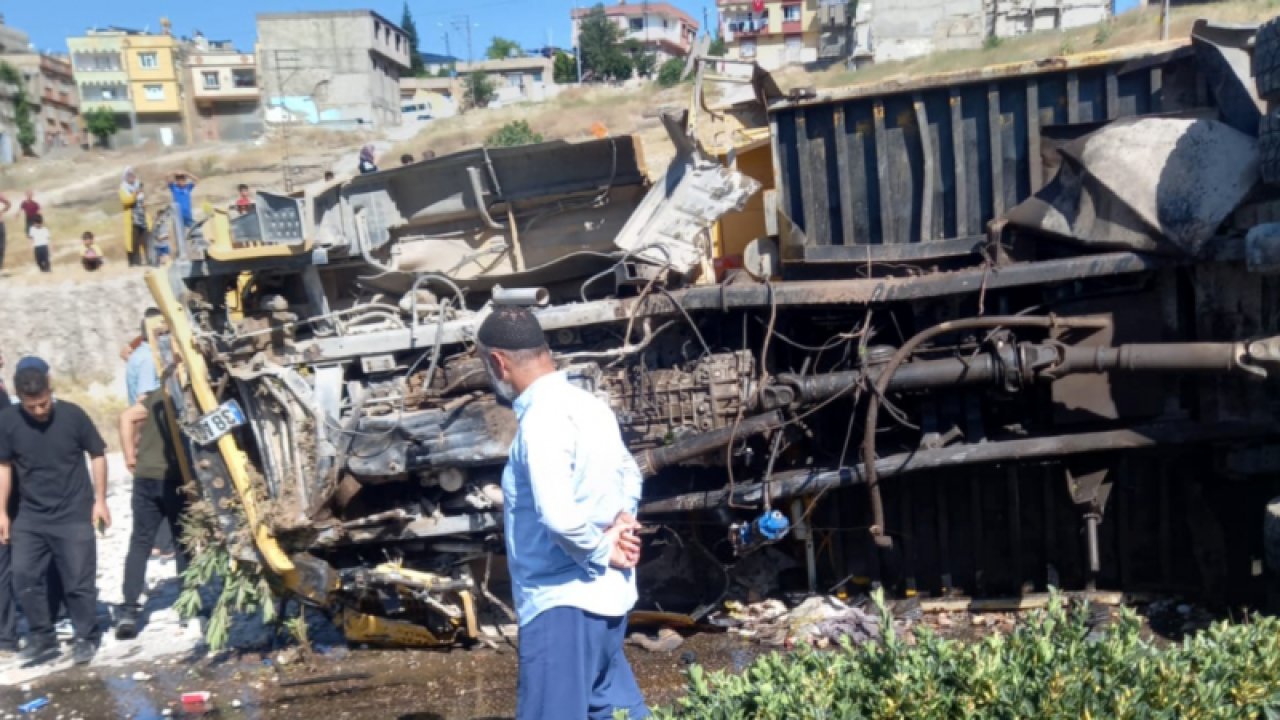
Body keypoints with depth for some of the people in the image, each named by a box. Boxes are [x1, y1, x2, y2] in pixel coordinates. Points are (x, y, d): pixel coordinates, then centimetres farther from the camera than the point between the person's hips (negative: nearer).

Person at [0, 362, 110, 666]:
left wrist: (100, 500, -2)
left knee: (78, 581, 1)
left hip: (74, 514, -3)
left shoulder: (72, 415, -11)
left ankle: (85, 638, 17)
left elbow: (97, 455, 0)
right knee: (25, 577, 2)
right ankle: (43, 637, 19)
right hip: (29, 516, 3)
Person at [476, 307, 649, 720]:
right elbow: (629, 475, 23)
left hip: (564, 599, -9)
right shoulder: (587, 404, 8)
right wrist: (622, 521, 8)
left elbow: (559, 516, -30)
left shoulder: (542, 419, -20)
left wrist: (600, 552, -14)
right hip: (603, 593, 9)